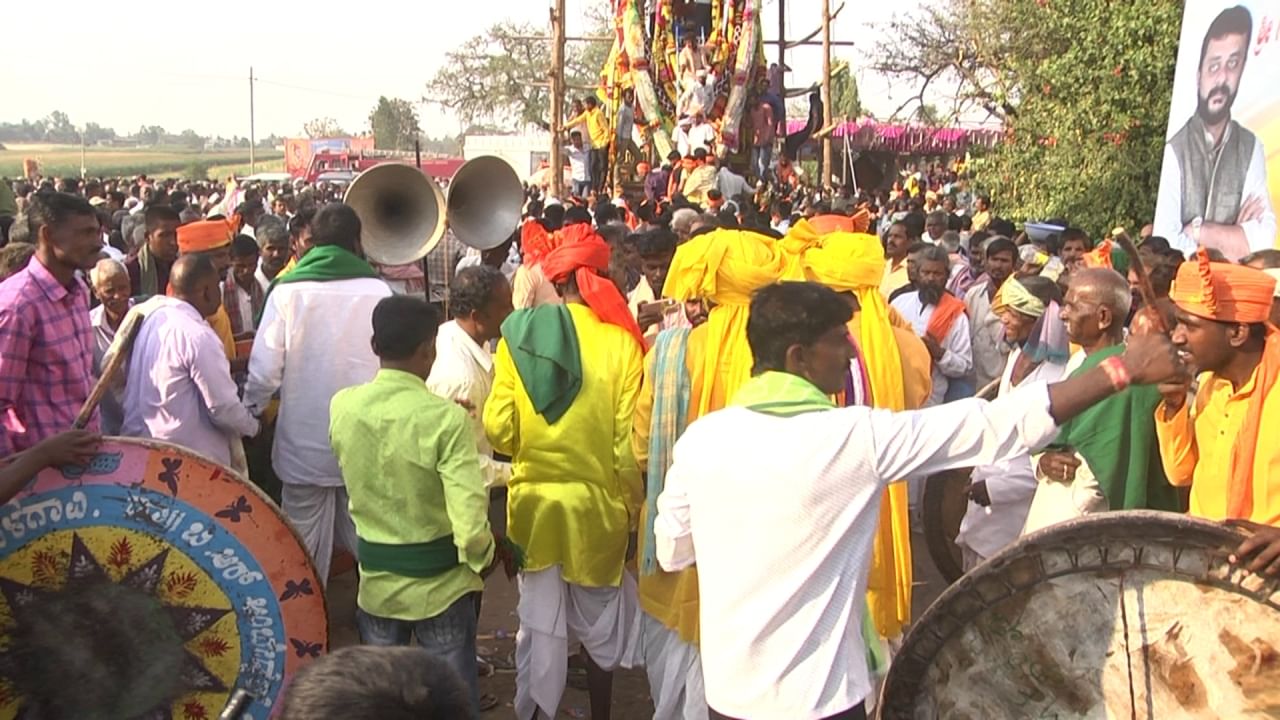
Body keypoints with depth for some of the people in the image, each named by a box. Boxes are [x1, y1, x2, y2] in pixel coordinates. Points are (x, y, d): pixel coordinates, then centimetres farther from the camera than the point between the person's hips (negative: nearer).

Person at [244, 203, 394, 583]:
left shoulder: (287, 291, -6)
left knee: (306, 549, 12)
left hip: (304, 442, 0)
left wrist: (250, 412, 10)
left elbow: (265, 369, -7)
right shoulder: (377, 289, -6)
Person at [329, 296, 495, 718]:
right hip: (440, 582, -4)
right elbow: (470, 523, -25)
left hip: (375, 578, 4)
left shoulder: (342, 406, -8)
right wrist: (482, 557, -7)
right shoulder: (446, 417, -22)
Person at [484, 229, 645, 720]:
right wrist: (633, 502, 1)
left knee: (539, 621, 15)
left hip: (533, 500, 1)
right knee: (599, 622, 18)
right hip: (597, 502, -1)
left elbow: (498, 429, -8)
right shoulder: (620, 341, -13)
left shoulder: (518, 335, -7)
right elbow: (628, 440, -13)